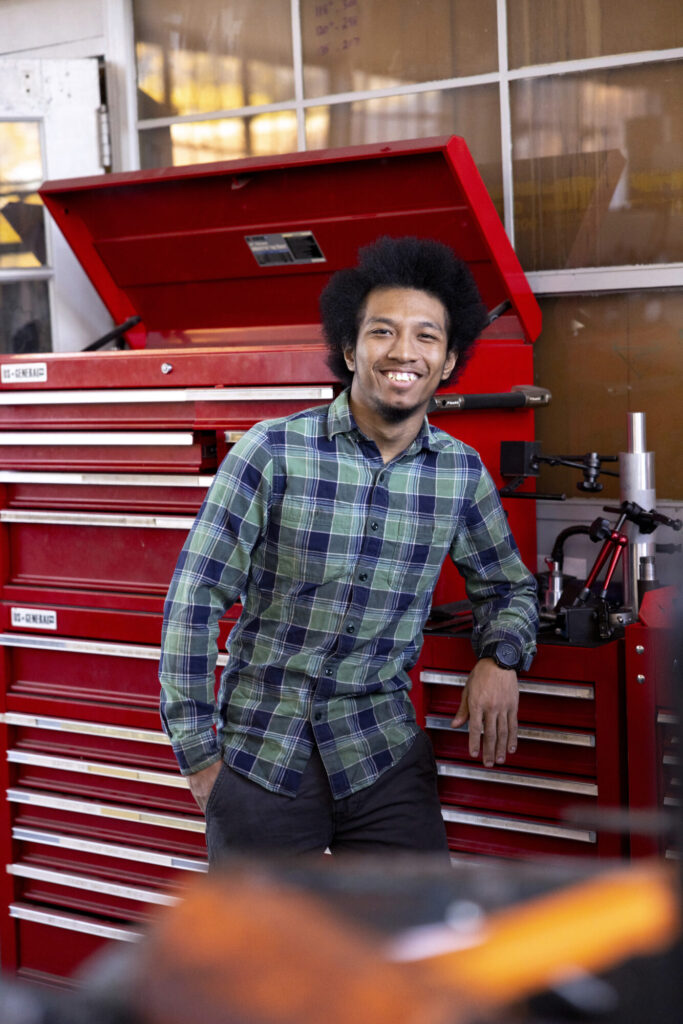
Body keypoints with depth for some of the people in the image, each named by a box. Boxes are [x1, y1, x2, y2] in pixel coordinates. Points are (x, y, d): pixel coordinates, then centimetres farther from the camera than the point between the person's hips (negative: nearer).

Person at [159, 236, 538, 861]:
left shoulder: (463, 472, 0)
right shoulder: (274, 452, -11)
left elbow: (508, 586, 16)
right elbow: (194, 601, -8)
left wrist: (501, 657, -7)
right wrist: (198, 754, -8)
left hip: (386, 758, 3)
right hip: (260, 757, -2)